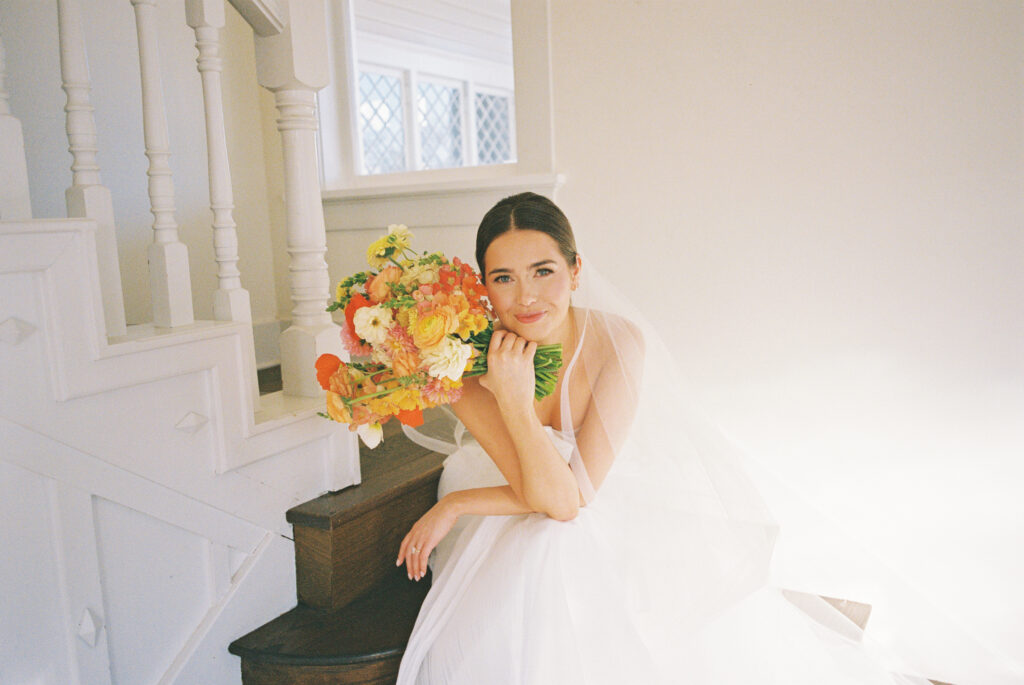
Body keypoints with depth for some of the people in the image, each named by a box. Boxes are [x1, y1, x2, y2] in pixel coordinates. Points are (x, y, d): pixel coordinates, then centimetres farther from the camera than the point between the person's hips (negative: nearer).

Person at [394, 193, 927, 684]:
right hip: (525, 554, 1)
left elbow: (584, 487, -23)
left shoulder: (620, 342, -22)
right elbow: (556, 498, -22)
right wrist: (513, 400, -37)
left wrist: (455, 505, -23)